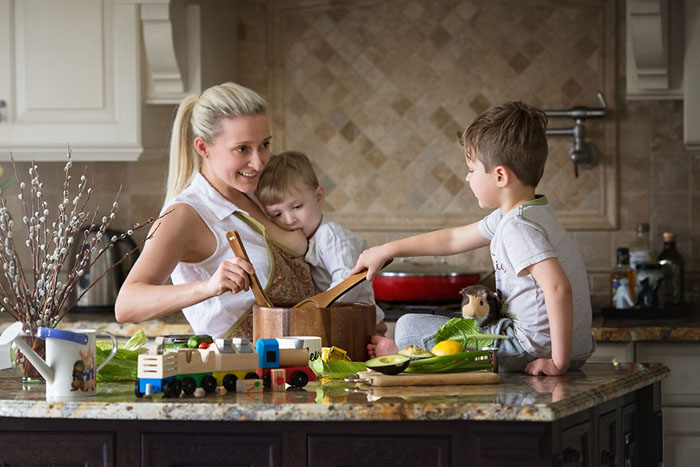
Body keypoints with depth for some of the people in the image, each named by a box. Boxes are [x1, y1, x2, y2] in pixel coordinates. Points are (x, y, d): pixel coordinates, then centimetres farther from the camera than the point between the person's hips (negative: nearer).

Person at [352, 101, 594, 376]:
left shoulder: (517, 227, -21)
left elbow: (558, 288, -34)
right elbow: (453, 240, 22)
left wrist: (558, 362, -30)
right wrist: (387, 251, 27)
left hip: (537, 349, -9)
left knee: (410, 327, 2)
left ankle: (400, 352, 32)